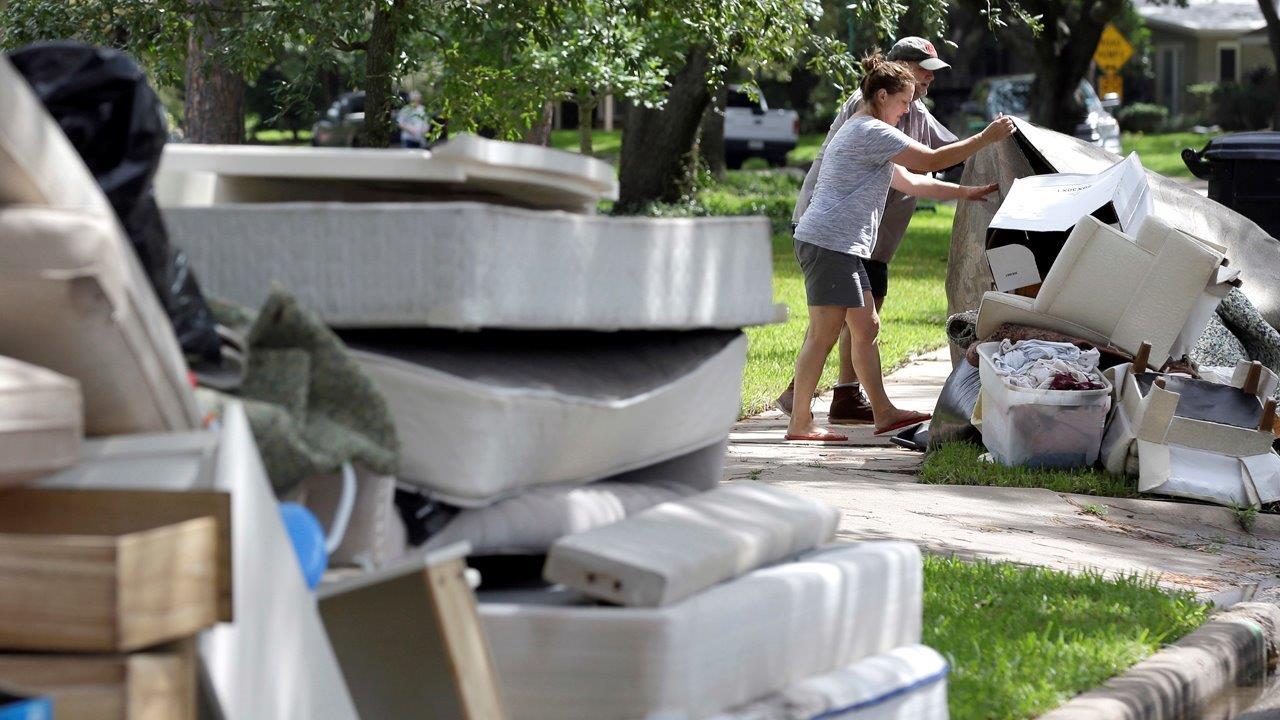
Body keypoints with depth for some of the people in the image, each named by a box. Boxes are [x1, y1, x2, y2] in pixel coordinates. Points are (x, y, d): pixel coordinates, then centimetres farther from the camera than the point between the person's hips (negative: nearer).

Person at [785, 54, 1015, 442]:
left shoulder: (864, 134, 25)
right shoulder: (870, 132, -10)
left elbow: (911, 183, 27)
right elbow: (931, 160, -13)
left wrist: (966, 192, 24)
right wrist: (985, 138, -6)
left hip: (843, 249, 11)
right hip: (829, 244, -11)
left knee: (866, 328, 12)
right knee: (824, 334, -9)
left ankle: (883, 413, 16)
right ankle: (800, 422, -7)